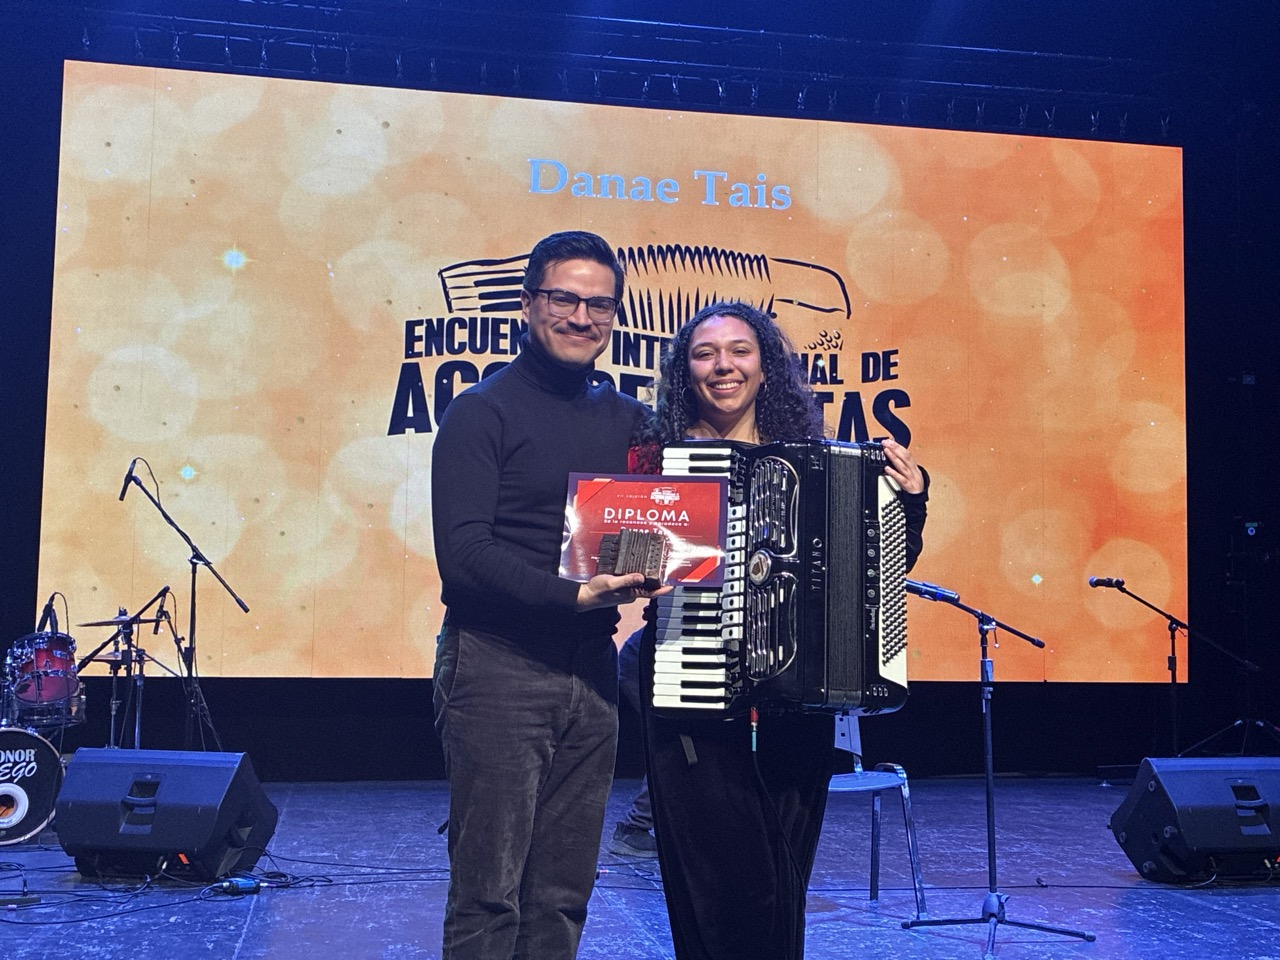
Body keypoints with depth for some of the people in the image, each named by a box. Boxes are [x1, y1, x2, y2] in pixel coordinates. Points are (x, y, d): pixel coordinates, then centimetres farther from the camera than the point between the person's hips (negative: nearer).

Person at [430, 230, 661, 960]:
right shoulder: (484, 412, -4)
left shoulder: (627, 419, 12)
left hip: (591, 672, 5)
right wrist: (567, 593, -24)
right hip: (498, 667, -5)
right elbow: (463, 551, -14)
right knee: (490, 890, -1)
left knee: (564, 895, 12)